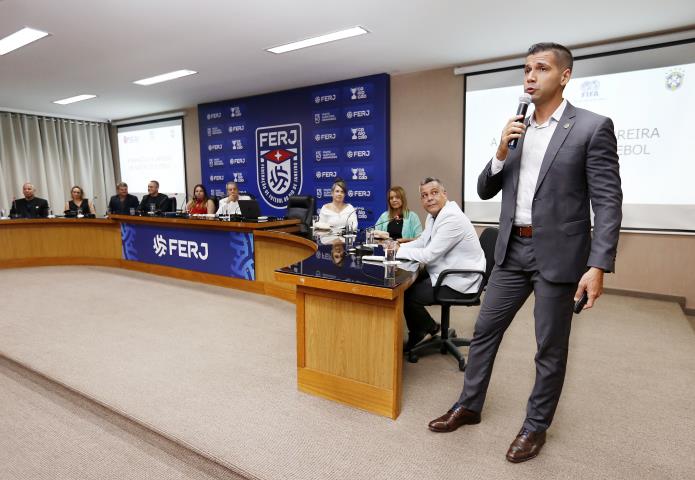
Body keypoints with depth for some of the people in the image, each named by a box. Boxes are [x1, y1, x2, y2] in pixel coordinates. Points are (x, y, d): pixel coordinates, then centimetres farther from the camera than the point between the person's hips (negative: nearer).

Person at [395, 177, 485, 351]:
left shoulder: (452, 219, -25)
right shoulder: (434, 215, 6)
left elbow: (428, 255, -27)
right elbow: (422, 242, 13)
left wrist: (399, 250, -15)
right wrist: (398, 246, -4)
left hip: (459, 282, -10)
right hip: (443, 272, 10)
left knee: (407, 296, -13)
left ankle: (429, 328, 17)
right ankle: (419, 332, 27)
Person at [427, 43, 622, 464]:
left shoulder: (593, 127, -5)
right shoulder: (516, 130, 10)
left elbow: (608, 202, -10)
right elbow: (485, 191, 9)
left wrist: (598, 266, -18)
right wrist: (502, 151, -8)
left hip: (558, 255, -5)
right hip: (512, 250, 5)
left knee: (551, 348, 9)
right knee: (484, 331, 11)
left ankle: (536, 426, 30)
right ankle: (468, 406, 31)